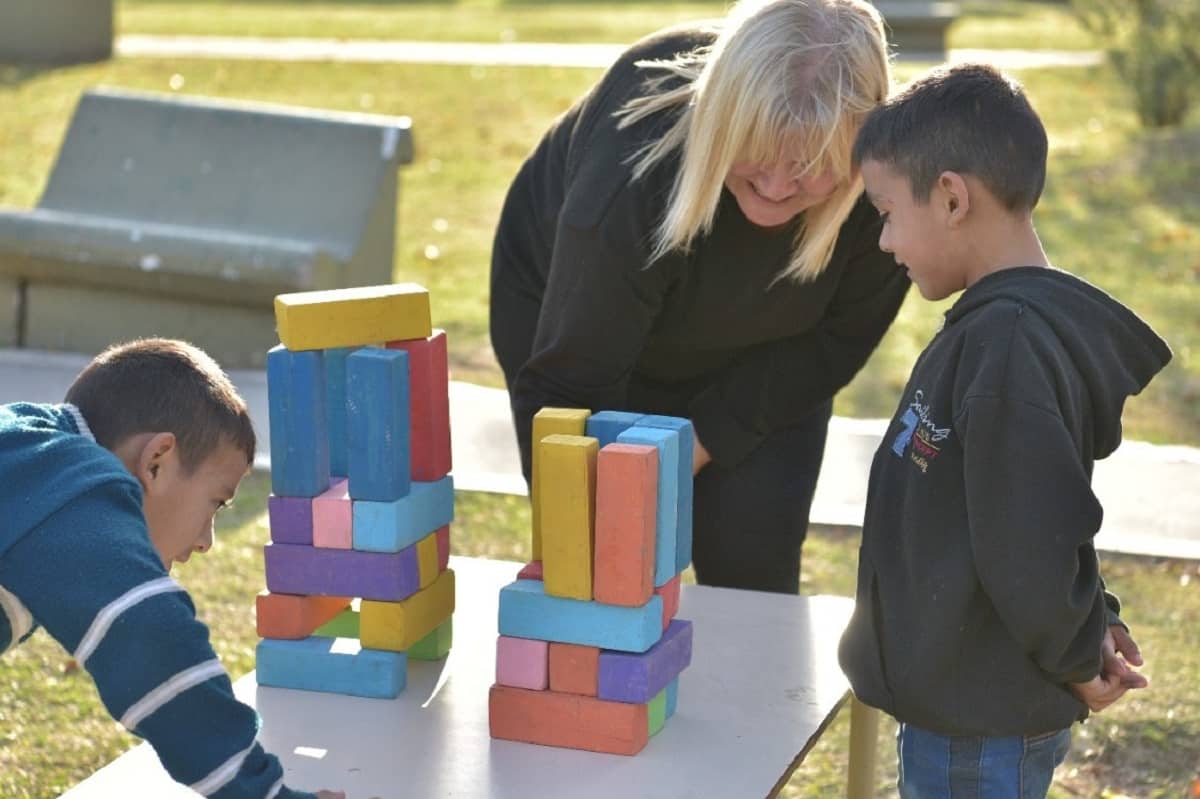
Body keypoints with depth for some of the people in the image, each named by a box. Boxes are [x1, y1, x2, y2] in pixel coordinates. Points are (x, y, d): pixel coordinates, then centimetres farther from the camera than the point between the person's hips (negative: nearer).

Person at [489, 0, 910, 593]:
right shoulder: (632, 174, -42)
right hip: (574, 310, -2)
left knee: (755, 561, -5)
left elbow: (841, 335, -15)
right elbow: (570, 384, -38)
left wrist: (702, 439, -17)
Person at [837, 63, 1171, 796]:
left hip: (983, 726, -9)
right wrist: (1089, 629, 8)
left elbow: (1031, 540, -25)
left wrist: (1077, 659, -10)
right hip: (963, 700, 9)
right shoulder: (992, 323, 6)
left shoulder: (1007, 343, -25)